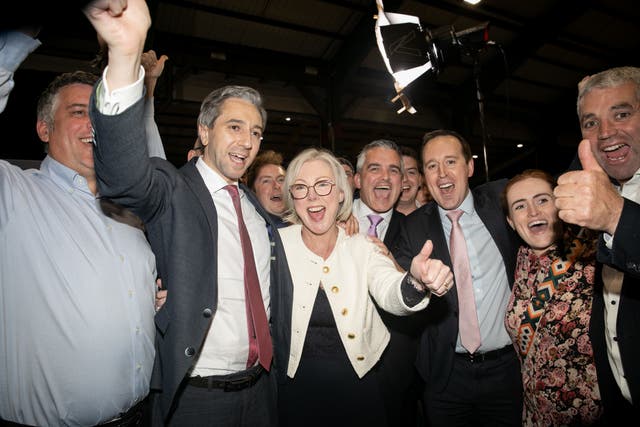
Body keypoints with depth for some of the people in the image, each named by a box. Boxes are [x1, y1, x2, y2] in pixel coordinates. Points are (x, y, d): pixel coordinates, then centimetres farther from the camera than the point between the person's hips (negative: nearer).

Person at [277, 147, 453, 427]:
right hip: (296, 387, 0)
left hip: (360, 386, 1)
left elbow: (389, 294, -24)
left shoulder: (363, 247, -8)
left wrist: (416, 281, -44)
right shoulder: (277, 243, -9)